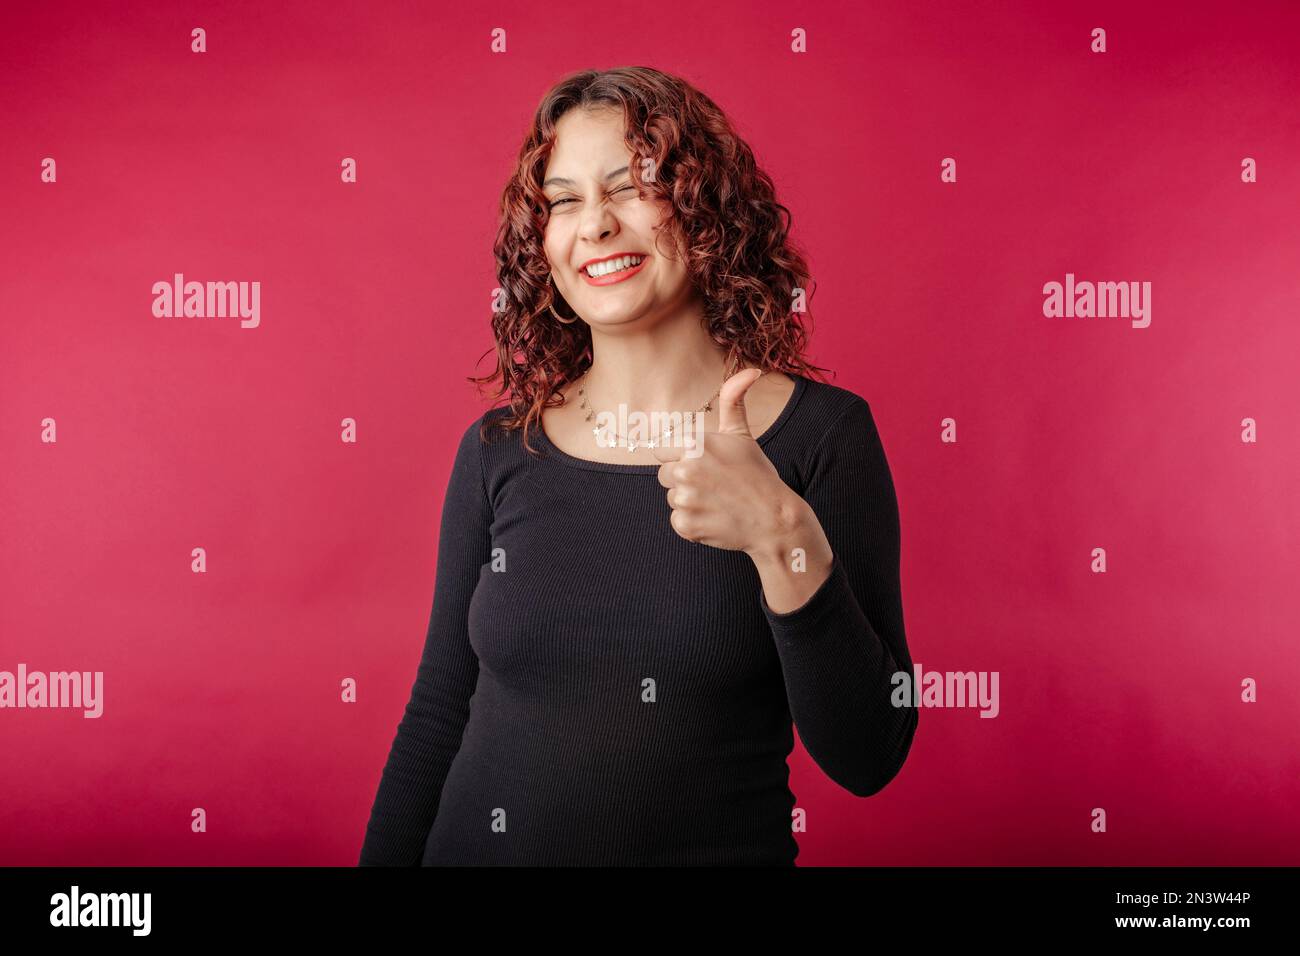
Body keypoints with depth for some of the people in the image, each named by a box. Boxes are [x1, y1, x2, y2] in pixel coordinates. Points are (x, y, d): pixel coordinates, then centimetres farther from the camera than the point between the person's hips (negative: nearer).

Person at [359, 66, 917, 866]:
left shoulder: (821, 435, -11)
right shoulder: (499, 450, -4)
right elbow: (437, 716, 2)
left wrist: (786, 538, -27)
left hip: (720, 845, -2)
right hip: (477, 844, 2)